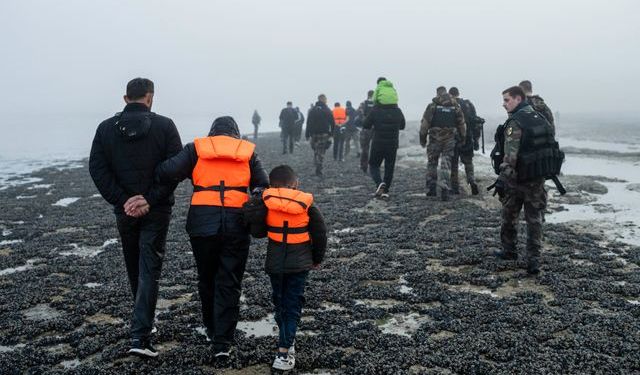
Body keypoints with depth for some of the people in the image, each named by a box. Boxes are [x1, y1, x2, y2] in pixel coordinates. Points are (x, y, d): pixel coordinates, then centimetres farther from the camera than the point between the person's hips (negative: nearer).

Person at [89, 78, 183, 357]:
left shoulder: (106, 127, 2)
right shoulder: (164, 126, -5)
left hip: (124, 210, 3)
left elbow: (97, 169, -6)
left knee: (134, 268, 20)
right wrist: (150, 199, -15)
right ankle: (140, 336, -7)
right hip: (156, 211, -3)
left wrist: (121, 201, -9)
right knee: (149, 270, 0)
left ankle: (143, 321, 37)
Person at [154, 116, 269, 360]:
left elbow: (169, 172, -6)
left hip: (202, 224, 1)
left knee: (207, 279, 19)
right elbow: (263, 187, 5)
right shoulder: (248, 151, 11)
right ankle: (222, 342, 4)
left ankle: (212, 329, 35)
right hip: (236, 225, 0)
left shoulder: (196, 148, 7)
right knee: (229, 283, 7)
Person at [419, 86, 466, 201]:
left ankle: (431, 189, 16)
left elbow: (425, 123, -7)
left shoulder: (432, 106, -5)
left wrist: (422, 138, 1)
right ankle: (445, 190, -6)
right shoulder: (455, 106, 4)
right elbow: (461, 124, 8)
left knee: (432, 163, 13)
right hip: (449, 140, 2)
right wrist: (463, 138, 19)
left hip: (435, 139, -2)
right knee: (446, 165, 3)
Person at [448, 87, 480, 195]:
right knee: (468, 162, 14)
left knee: (453, 164, 7)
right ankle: (472, 181, -7)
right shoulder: (469, 104, 6)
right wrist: (476, 139, 9)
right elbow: (475, 122, 5)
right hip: (468, 139, 3)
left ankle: (455, 187, 9)